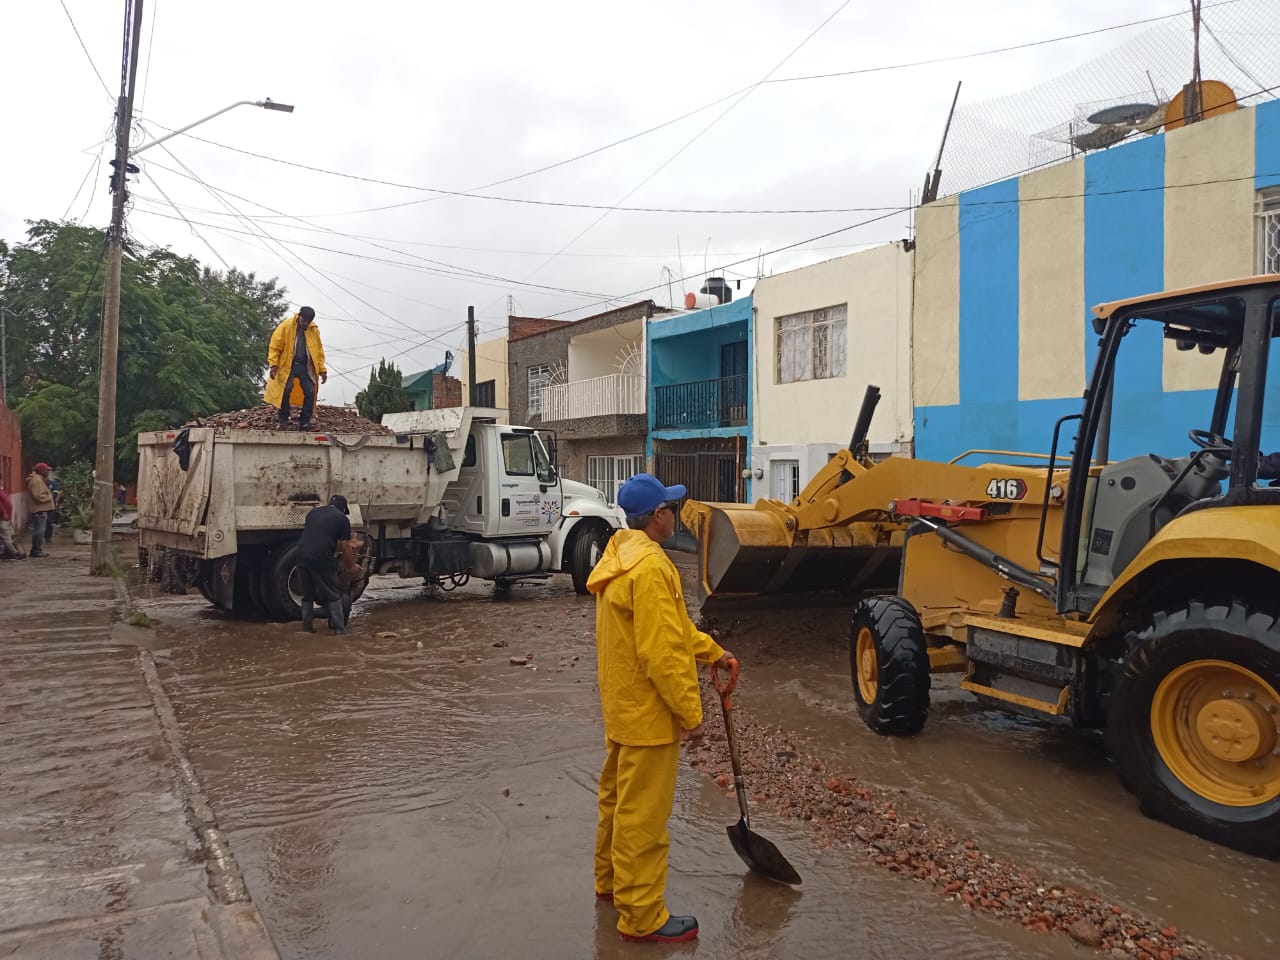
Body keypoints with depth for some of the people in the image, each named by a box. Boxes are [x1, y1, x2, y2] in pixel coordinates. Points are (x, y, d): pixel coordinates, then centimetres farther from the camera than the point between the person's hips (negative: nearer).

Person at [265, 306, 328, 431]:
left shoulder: (314, 330, 4)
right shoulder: (285, 326, -7)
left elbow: (319, 350, 8)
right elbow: (275, 346, -7)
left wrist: (322, 369, 2)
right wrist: (273, 364, -16)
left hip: (306, 366, 3)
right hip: (288, 365, -3)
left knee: (310, 392, -5)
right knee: (285, 390, -11)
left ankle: (305, 422, 4)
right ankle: (283, 420, 3)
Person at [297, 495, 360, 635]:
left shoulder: (313, 512, 21)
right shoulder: (342, 519, 5)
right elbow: (345, 547, 2)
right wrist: (350, 567, 14)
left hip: (302, 557, 5)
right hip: (322, 560, -5)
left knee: (307, 596, 20)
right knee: (333, 597, 6)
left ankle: (307, 628, 23)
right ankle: (340, 631, 6)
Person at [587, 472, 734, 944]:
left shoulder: (623, 555, 8)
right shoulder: (650, 567, -25)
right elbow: (662, 653, -26)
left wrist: (712, 650, 17)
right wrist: (690, 712, -18)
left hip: (623, 706, 10)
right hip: (648, 711, -10)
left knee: (618, 797, 23)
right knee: (643, 815, 0)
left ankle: (611, 879, 39)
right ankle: (642, 915, 12)